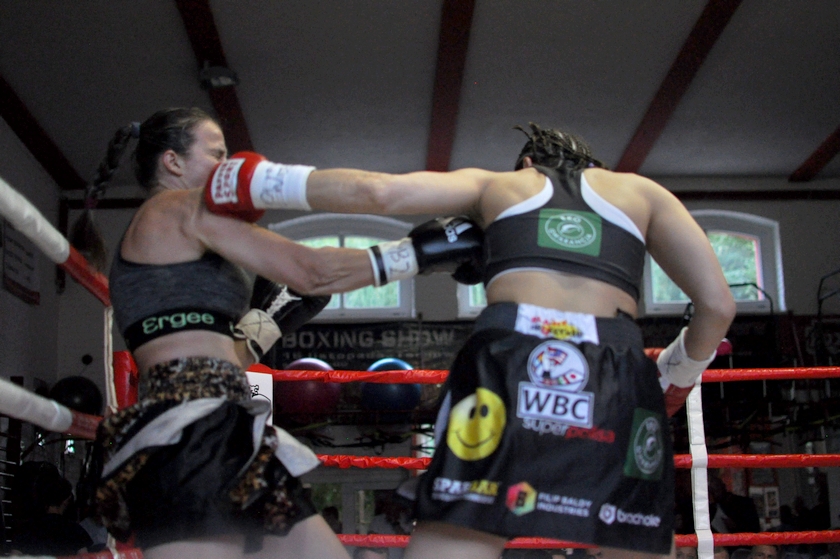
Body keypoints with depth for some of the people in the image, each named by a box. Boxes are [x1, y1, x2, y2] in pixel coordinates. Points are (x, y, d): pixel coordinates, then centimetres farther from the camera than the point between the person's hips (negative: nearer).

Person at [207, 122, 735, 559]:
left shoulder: (495, 183, 27)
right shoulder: (640, 190, 28)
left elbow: (376, 190, 11)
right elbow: (718, 305, 18)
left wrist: (255, 187, 22)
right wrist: (672, 381, 35)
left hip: (507, 363, 0)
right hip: (618, 381, 1)